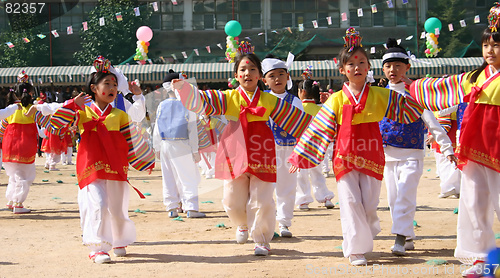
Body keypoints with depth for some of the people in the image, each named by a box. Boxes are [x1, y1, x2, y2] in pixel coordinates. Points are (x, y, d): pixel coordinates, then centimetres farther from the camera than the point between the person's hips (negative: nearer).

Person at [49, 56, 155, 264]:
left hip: (117, 169, 2)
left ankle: (119, 242, 33)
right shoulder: (82, 112, 4)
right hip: (93, 169, -2)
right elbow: (55, 124, -1)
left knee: (118, 208, 9)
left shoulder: (120, 115, 8)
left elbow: (131, 141, 10)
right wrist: (73, 105, -8)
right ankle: (97, 248, -12)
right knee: (97, 205, -17)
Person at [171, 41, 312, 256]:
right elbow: (200, 101, -6)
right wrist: (184, 87, -20)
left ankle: (261, 240, 16)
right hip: (235, 156, 1)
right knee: (233, 203, 6)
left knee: (261, 202, -4)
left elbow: (295, 118, 13)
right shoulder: (228, 98, 3)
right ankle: (243, 225, 40)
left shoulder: (269, 101, 5)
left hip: (261, 156, 0)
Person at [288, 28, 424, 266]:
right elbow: (319, 129, 4)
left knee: (369, 205, 2)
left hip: (372, 157, 1)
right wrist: (301, 156, 3)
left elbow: (409, 110, 10)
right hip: (345, 157, -1)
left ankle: (364, 238, 29)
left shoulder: (379, 95, 3)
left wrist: (405, 94, -10)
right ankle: (356, 250, 0)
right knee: (351, 202, -7)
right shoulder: (337, 100, 1)